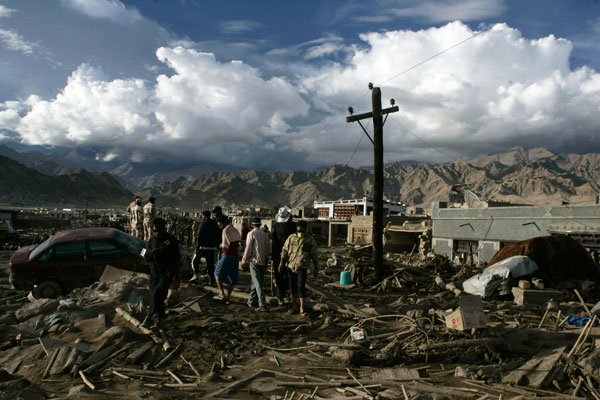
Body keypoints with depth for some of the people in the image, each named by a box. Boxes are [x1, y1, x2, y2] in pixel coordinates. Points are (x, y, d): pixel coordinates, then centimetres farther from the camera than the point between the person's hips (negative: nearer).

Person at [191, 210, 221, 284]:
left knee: (195, 260, 14)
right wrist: (217, 245, 18)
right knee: (210, 263, 9)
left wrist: (197, 247, -12)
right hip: (212, 247, 5)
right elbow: (219, 236, 11)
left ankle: (195, 275, 4)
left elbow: (199, 236, -14)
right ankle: (211, 280, 8)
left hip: (203, 247, -5)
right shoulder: (215, 224, 8)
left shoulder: (203, 223, -9)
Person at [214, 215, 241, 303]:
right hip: (235, 256, 7)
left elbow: (225, 245, -14)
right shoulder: (236, 231, 14)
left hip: (227, 255, -7)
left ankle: (222, 294, 0)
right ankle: (228, 297, 10)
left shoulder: (226, 230, -10)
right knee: (232, 279, 9)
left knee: (218, 273, 8)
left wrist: (221, 245, 7)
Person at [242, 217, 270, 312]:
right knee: (255, 282, 18)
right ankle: (252, 301, 27)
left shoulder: (251, 234, -8)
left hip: (254, 261, -6)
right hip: (263, 261, 6)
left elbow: (248, 248, -10)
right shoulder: (265, 234, 9)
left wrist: (244, 260, 0)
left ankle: (262, 305, -15)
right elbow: (267, 248, 12)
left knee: (257, 283, -9)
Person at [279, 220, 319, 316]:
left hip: (302, 268, -3)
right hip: (291, 266, 3)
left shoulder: (311, 240, -1)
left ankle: (302, 309, 0)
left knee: (301, 287, -8)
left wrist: (316, 268, 5)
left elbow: (314, 255, 4)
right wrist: (281, 262, -5)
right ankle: (294, 306, 24)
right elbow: (285, 250, 6)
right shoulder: (291, 238, 3)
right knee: (292, 287, 10)